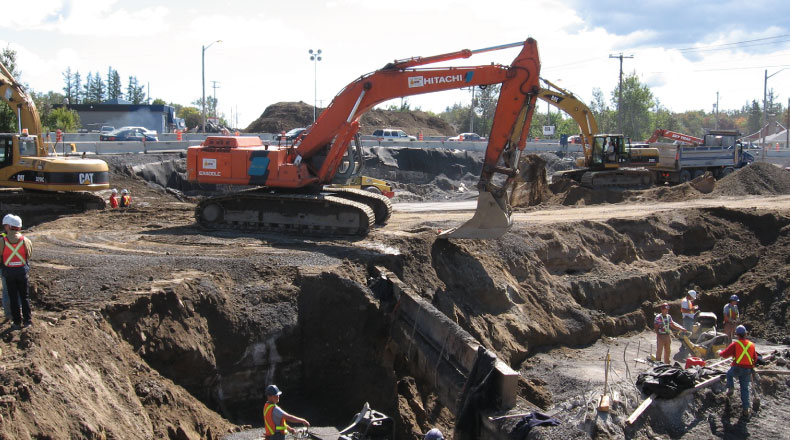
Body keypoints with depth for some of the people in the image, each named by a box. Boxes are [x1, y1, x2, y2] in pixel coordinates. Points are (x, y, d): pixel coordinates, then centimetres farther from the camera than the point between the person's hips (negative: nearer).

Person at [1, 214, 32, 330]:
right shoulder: (25, 240, -7)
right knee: (24, 296, 13)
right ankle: (27, 320, 14)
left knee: (13, 297, 8)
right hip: (22, 271, 1)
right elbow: (29, 254, 4)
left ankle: (17, 322, 10)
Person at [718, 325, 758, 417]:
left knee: (729, 373, 31)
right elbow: (755, 359, 15)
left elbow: (725, 354, -4)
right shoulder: (751, 345, 7)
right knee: (745, 389, 13)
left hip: (737, 368, -3)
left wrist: (720, 352, 17)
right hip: (748, 370, 3)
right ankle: (745, 409, 10)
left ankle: (730, 388, 11)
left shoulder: (735, 344, -6)